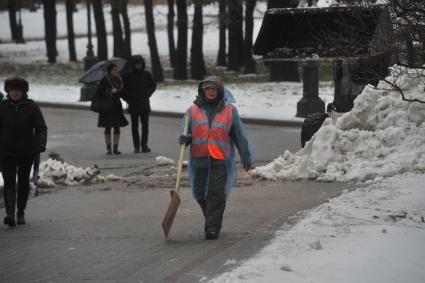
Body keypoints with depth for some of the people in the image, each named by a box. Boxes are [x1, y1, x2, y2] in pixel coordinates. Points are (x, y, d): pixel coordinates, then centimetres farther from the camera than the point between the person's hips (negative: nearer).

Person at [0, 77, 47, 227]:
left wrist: (41, 144, -18)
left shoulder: (31, 107, -1)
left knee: (23, 182, 10)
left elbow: (41, 128, -4)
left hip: (27, 152, 0)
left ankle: (21, 212, 24)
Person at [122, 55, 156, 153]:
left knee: (145, 125, -2)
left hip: (144, 103, 1)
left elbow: (153, 85, 18)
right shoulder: (128, 75, 0)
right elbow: (123, 88, 7)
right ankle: (136, 146, 4)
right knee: (135, 126, 1)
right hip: (133, 104, -1)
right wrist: (128, 98, -2)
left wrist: (148, 94, 5)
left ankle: (144, 145, 4)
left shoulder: (146, 74, 5)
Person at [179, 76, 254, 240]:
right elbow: (187, 132, 13)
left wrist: (246, 157, 11)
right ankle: (212, 222, 30)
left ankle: (212, 228, -8)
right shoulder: (194, 110, 8)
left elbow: (239, 134, 11)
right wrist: (184, 139, -12)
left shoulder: (229, 110, 6)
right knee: (200, 194, 8)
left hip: (220, 160, -2)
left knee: (217, 193, -11)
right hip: (199, 159, 2)